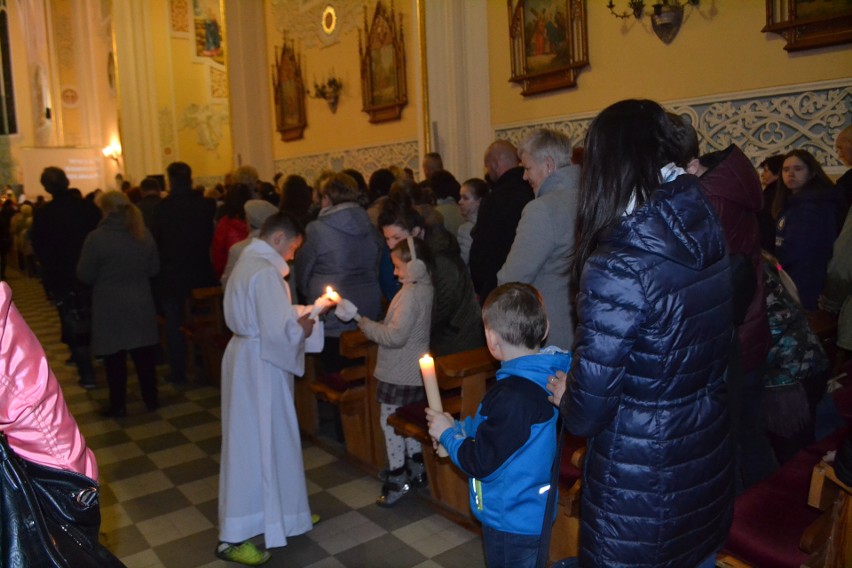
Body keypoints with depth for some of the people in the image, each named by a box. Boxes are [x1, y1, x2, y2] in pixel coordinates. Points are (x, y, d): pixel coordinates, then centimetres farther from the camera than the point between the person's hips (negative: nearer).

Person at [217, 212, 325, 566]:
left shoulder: (249, 262, 10)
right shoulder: (265, 271, -22)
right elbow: (278, 331, -27)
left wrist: (299, 314, 7)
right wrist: (303, 329, -8)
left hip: (250, 357, 10)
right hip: (259, 365, -10)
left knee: (269, 438, 20)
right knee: (256, 443, 0)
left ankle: (279, 511, 35)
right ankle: (233, 537, 11)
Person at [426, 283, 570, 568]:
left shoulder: (513, 396, -34)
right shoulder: (547, 375, -6)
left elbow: (481, 464, -25)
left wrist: (448, 434, -10)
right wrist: (458, 427, 5)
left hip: (511, 521, -8)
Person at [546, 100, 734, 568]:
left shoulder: (617, 268, -27)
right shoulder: (708, 238, -5)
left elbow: (587, 409, -21)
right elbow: (715, 349, 5)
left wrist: (566, 398, 0)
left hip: (638, 482, -6)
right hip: (710, 462, 7)